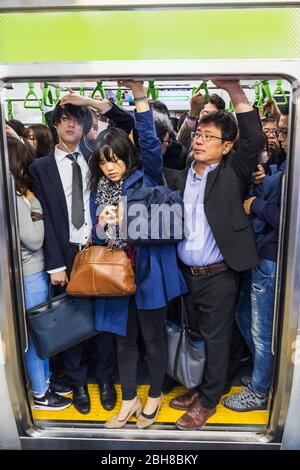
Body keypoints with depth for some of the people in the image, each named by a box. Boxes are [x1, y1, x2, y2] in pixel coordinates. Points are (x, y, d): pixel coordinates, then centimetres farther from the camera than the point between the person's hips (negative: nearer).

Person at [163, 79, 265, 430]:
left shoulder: (232, 174, -3)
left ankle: (208, 401, 29)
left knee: (216, 339, 10)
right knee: (195, 335, 19)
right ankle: (199, 389, 40)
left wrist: (235, 90, -20)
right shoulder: (180, 178, 7)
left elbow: (254, 140, -15)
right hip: (186, 273, 5)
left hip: (218, 275, -4)